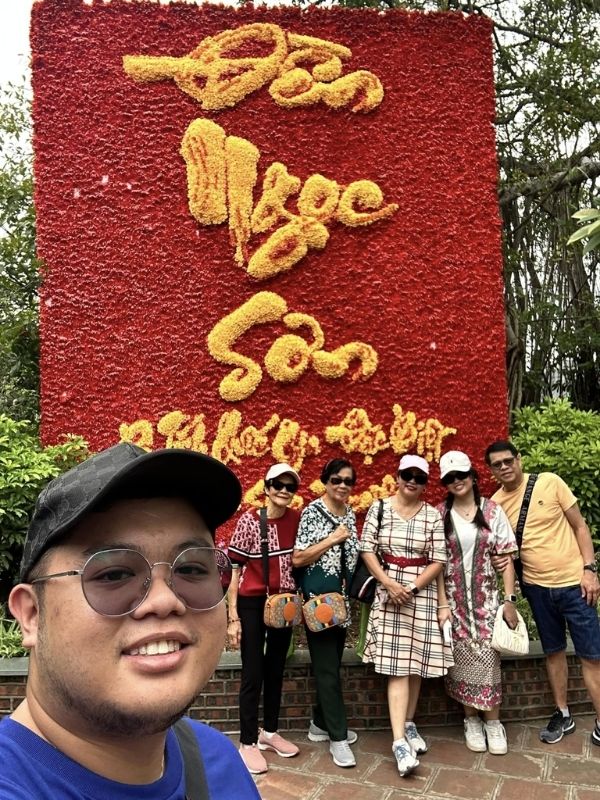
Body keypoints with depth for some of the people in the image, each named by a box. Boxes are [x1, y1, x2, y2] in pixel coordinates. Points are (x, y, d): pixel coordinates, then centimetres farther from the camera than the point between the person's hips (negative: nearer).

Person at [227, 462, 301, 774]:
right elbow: (235, 570, -13)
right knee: (253, 674, 3)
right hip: (252, 605, -5)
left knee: (276, 670, 17)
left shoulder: (296, 519, -2)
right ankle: (247, 743, 18)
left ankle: (269, 732, 34)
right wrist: (233, 617, -14)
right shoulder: (249, 520, -15)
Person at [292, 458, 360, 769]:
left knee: (332, 662, 15)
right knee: (326, 666, 0)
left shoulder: (350, 513, 9)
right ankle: (337, 737, 8)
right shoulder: (313, 511, -11)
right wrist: (332, 539, -18)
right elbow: (297, 559, -15)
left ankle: (321, 723, 30)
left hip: (341, 596, 7)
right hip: (318, 596, -7)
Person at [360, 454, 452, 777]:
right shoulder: (379, 508, -2)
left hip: (422, 593, 2)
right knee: (397, 665, -6)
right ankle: (399, 740, -6)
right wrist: (389, 584, -13)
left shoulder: (433, 515, 0)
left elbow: (438, 561, -3)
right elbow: (366, 550, -4)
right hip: (389, 592, -2)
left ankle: (409, 724, 28)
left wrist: (412, 588, -12)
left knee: (417, 662, 9)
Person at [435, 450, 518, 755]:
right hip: (454, 598, 0)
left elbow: (506, 558, 0)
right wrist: (442, 603, -7)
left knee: (487, 655, -3)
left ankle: (492, 722, 14)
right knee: (463, 657, 4)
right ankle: (471, 720, 21)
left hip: (485, 596, 0)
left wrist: (509, 599, -4)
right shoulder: (440, 515, -2)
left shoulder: (492, 510, -1)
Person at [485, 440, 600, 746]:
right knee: (553, 652, 15)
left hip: (573, 582, -3)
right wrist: (497, 560, -11)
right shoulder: (495, 504, -1)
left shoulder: (549, 482, -9)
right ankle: (562, 714, 31)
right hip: (537, 587, 3)